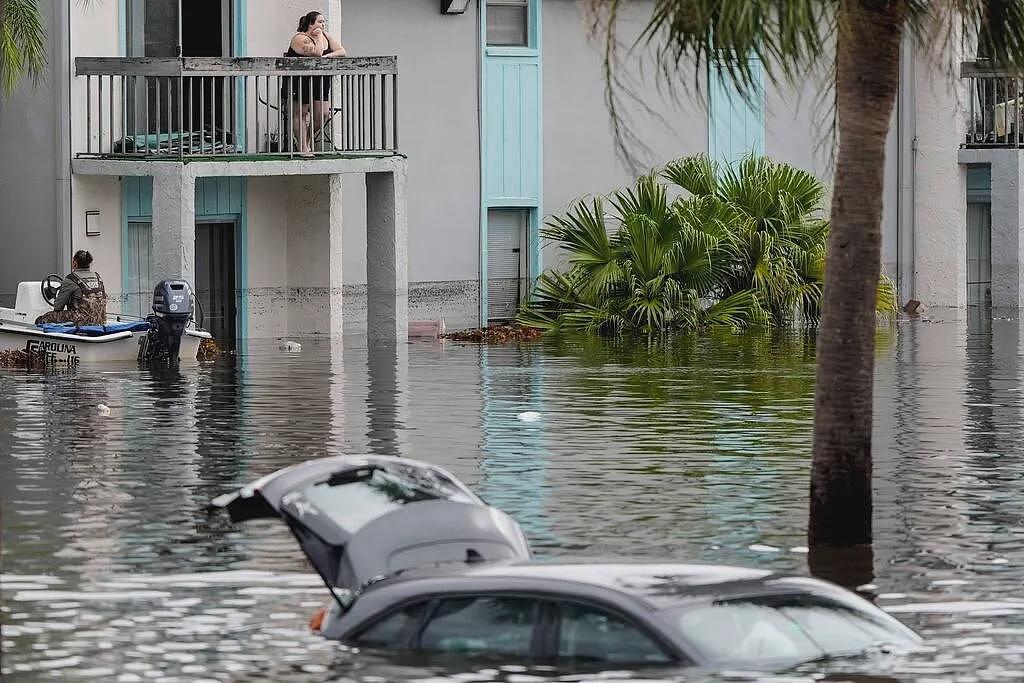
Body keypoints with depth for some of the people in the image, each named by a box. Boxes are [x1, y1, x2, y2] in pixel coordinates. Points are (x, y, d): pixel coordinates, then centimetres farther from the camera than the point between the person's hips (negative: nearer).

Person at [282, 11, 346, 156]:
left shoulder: (326, 36, 8)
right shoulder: (300, 39, -15)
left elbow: (341, 52, 2)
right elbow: (317, 53, -28)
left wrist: (327, 56, -16)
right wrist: (318, 37, -14)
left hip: (320, 82, 7)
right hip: (298, 82, -7)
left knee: (323, 114, 1)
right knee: (299, 114, -1)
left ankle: (308, 140, 23)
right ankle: (303, 149, 4)